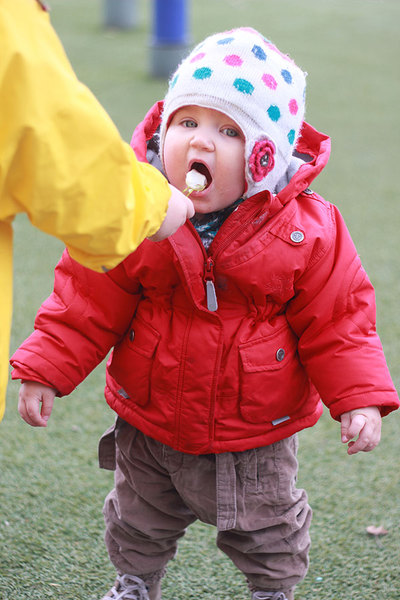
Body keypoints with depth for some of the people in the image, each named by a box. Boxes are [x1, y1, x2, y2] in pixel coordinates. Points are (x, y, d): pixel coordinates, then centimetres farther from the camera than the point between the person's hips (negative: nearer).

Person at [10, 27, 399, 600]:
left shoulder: (308, 230, -19)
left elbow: (337, 320, -11)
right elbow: (85, 303, -9)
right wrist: (45, 371, -11)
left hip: (257, 432, -1)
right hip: (150, 426, 1)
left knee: (267, 528, 21)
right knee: (140, 519, 25)